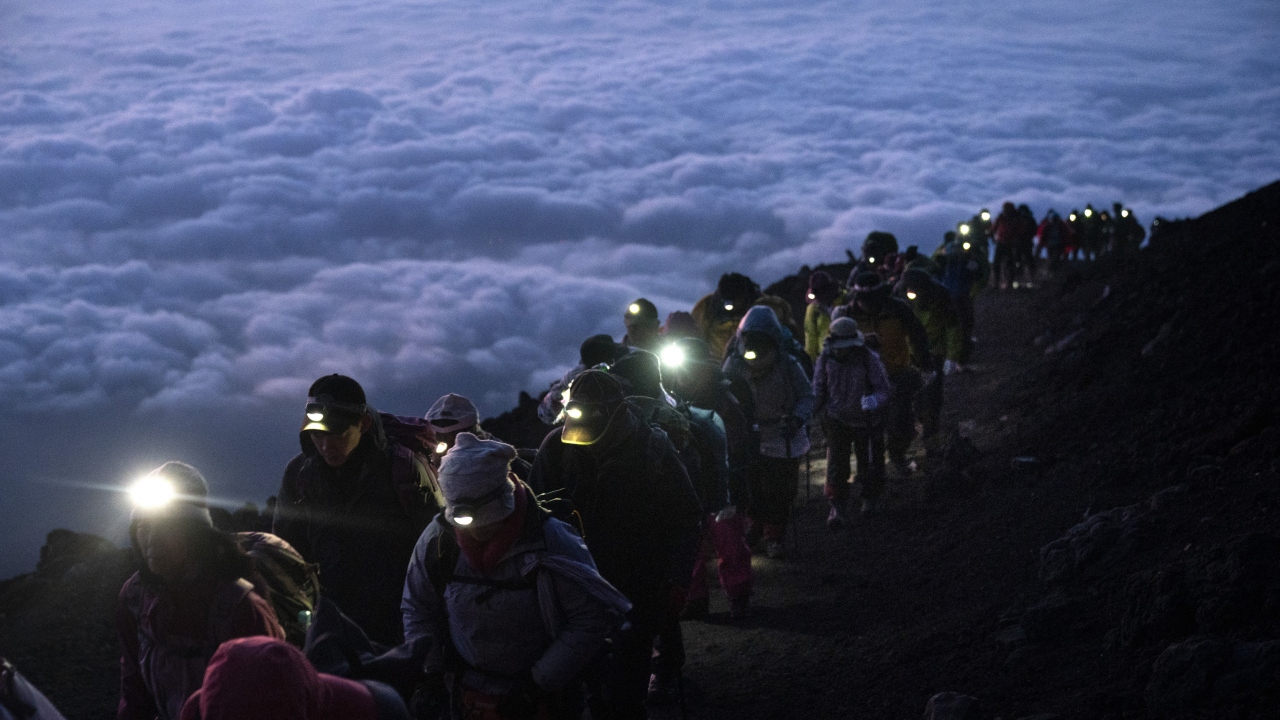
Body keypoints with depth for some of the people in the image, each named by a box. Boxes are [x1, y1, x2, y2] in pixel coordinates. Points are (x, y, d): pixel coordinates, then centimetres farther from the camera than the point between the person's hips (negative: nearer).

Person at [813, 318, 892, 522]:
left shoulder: (869, 359, -19)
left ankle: (871, 498, 39)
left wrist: (874, 400, -38)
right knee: (836, 463, -7)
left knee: (869, 463, 14)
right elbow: (818, 389, 3)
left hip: (866, 419, -1)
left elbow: (883, 388, -16)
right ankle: (836, 507, 2)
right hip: (837, 419, 1)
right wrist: (811, 411, -9)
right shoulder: (826, 359, -10)